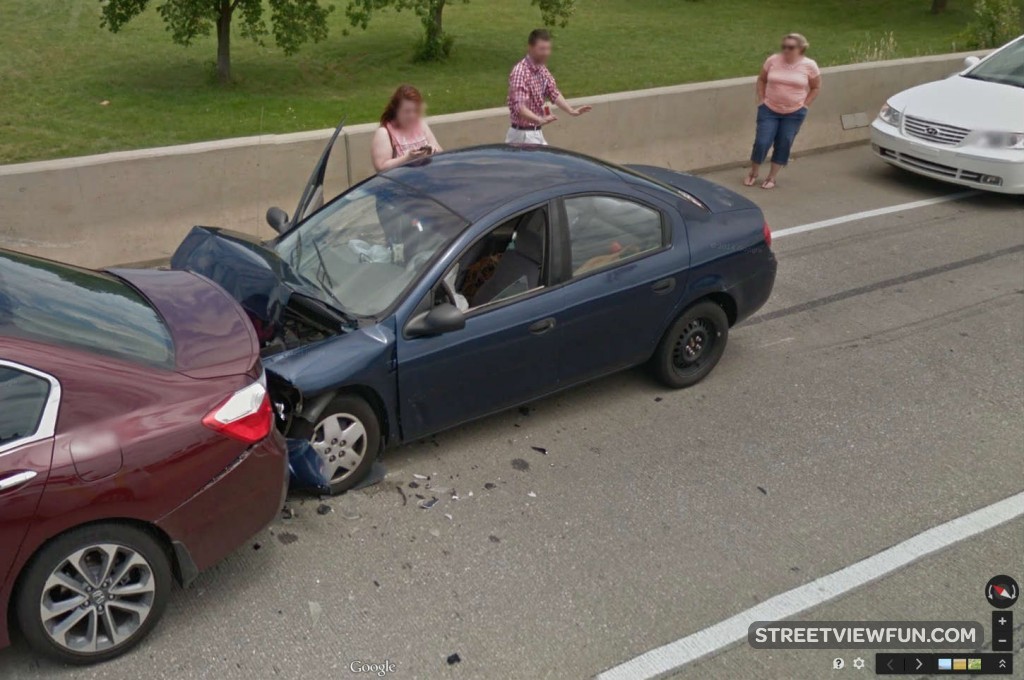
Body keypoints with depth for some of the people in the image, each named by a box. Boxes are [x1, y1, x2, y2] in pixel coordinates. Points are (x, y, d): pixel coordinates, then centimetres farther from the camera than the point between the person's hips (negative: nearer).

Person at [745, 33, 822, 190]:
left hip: (794, 113, 0)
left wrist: (804, 105, -2)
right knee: (761, 142, -3)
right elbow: (761, 80, 8)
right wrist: (761, 99, 1)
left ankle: (772, 177, 20)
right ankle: (753, 173, 19)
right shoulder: (773, 60, -6)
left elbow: (816, 87, 5)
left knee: (783, 145, 6)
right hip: (769, 110, 0)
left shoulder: (809, 65, -7)